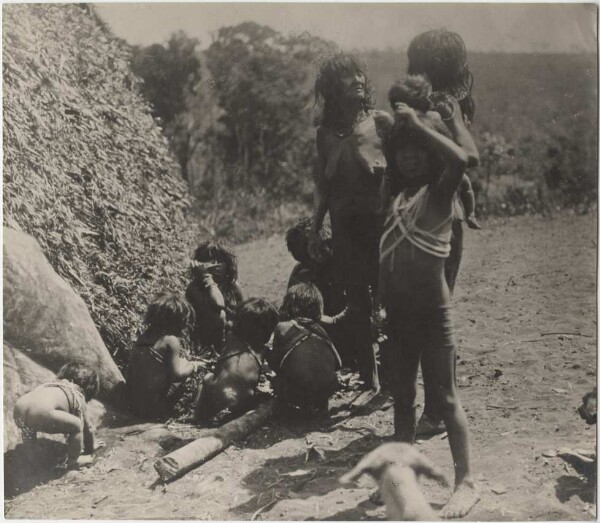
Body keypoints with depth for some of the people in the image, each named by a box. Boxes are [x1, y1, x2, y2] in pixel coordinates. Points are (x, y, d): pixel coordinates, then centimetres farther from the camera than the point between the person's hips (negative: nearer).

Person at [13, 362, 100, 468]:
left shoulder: (55, 384, 39)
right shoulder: (79, 399, 22)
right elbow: (87, 429, 30)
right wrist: (89, 451, 46)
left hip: (18, 410, 7)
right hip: (41, 413, -7)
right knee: (77, 425, 11)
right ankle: (73, 461, 21)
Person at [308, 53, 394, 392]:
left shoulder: (381, 122, -2)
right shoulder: (326, 132, 8)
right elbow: (323, 185, 13)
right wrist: (315, 230, 12)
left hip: (380, 221, -3)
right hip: (344, 227, 3)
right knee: (357, 305, 7)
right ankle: (369, 380, 18)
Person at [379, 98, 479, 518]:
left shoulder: (438, 193, -8)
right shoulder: (395, 196, 10)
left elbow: (460, 159, -27)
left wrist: (418, 125, -18)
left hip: (431, 310, -7)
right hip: (396, 312, 7)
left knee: (445, 396, -3)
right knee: (402, 396, 16)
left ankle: (466, 483, 5)